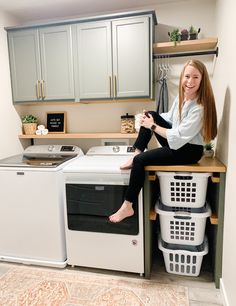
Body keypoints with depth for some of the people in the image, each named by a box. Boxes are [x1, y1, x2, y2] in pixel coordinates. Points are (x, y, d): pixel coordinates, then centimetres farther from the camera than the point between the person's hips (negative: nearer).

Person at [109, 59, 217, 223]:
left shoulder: (199, 108, -26)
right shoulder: (181, 96, -1)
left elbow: (177, 137, -28)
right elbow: (170, 118, 14)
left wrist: (152, 126, -17)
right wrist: (149, 120, -3)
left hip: (189, 150, -8)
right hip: (176, 141, 9)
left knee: (141, 160, -18)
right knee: (151, 115, 1)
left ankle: (128, 207, -8)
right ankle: (135, 156, 1)